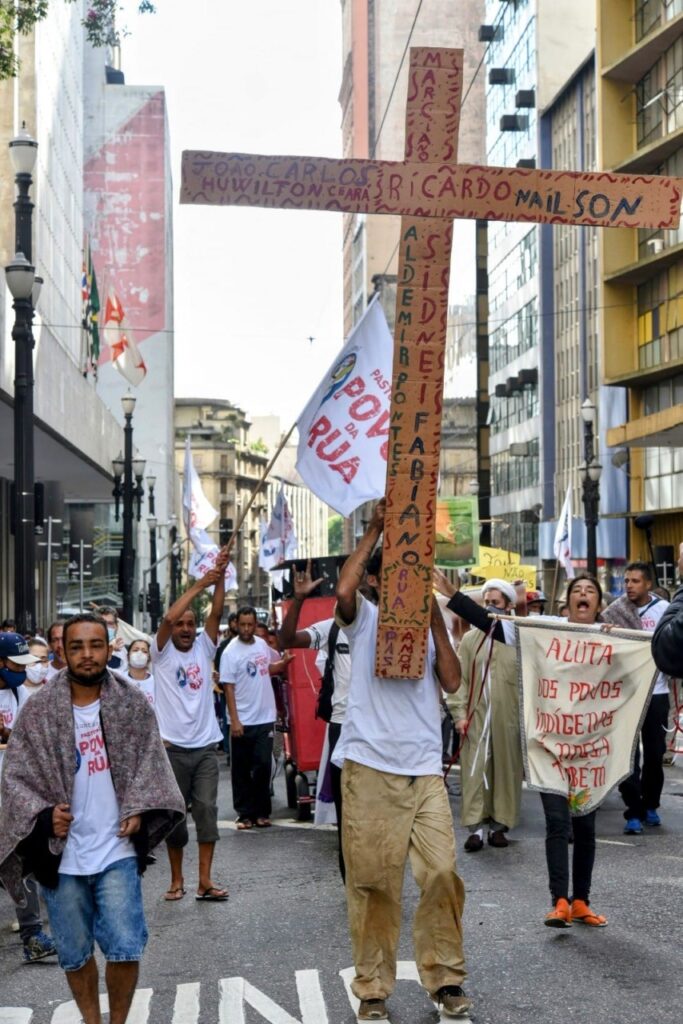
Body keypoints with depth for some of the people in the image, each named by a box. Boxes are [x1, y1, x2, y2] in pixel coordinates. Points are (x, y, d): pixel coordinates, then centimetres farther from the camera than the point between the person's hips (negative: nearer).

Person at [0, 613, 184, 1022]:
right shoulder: (38, 712, -2)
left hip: (116, 849, -1)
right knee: (74, 953, 12)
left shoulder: (134, 705, 0)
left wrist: (138, 809, -9)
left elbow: (150, 765, 5)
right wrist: (42, 813, -14)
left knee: (126, 948, -5)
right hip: (61, 854, 1)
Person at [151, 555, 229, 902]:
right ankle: (177, 879, 16)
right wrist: (199, 584, -16)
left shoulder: (204, 649, 9)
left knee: (207, 810, -2)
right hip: (173, 747, -2)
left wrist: (220, 577, -14)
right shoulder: (162, 652, 0)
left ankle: (204, 881, 0)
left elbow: (216, 613, -3)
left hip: (206, 746, 3)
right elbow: (168, 617, -17)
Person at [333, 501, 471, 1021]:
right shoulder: (365, 619, 6)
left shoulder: (430, 626, 14)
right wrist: (374, 531, -12)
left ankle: (445, 977, 14)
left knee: (442, 872, -3)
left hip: (425, 769, 3)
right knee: (373, 881, 2)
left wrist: (437, 617, -3)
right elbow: (343, 591, -17)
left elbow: (452, 681, 0)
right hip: (371, 767, -2)